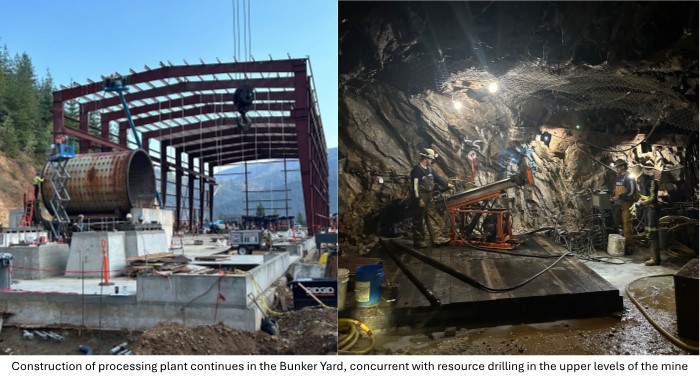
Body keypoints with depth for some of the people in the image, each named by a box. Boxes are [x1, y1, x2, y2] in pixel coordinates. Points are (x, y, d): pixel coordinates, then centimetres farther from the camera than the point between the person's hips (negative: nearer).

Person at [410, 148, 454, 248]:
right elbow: (415, 185, -19)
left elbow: (437, 177, 20)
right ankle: (418, 241, 7)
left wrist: (447, 184, 11)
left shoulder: (429, 169, 13)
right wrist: (419, 199, -21)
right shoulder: (417, 169, -15)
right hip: (420, 198, -9)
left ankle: (437, 238, 11)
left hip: (429, 198, 9)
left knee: (433, 218, 8)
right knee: (419, 220, 0)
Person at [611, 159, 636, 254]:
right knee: (620, 224, 13)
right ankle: (622, 241, 23)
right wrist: (614, 197, 10)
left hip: (626, 204, -9)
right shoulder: (618, 177, 17)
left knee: (626, 224, -8)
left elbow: (632, 191, -19)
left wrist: (620, 197, -19)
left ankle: (629, 245, -4)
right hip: (618, 204, 9)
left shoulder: (628, 177, -10)